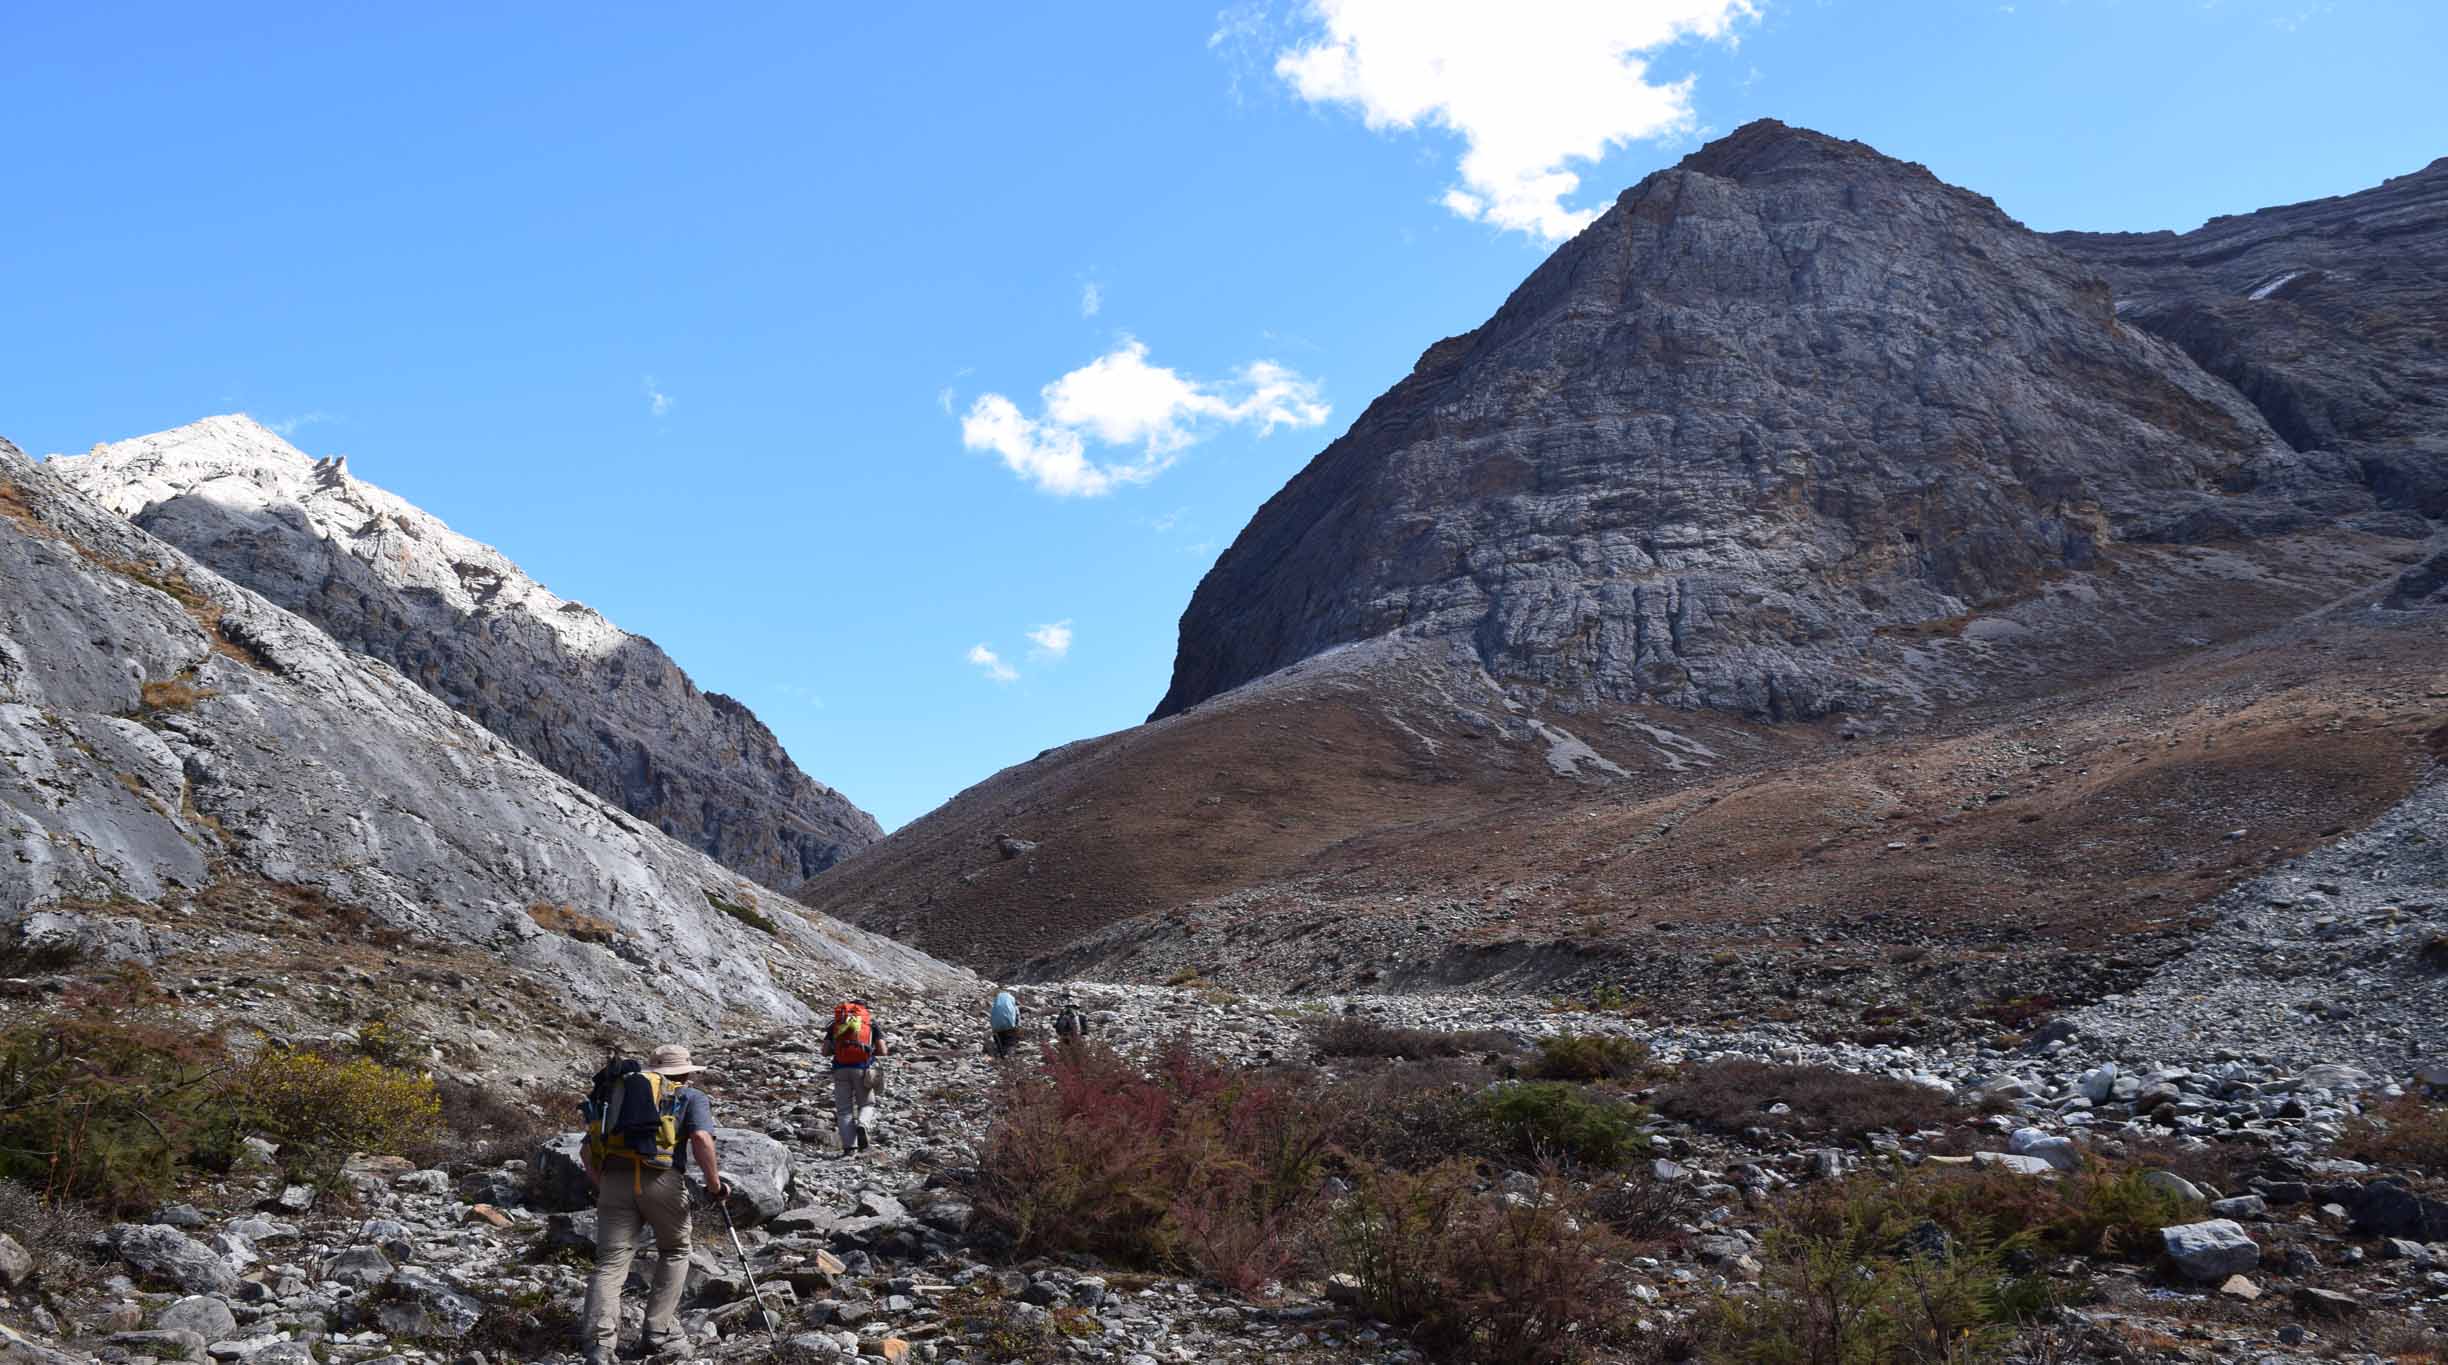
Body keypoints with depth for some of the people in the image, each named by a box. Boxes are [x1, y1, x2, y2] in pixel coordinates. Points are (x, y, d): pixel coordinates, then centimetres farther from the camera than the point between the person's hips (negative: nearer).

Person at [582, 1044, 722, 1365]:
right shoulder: (692, 1097, 18)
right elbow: (701, 1137, -4)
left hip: (615, 1180, 3)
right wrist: (714, 1182, 4)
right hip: (662, 1180, -3)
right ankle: (658, 1334, 15)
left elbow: (590, 1149, 24)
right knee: (674, 1252, 19)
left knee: (610, 1263, 0)